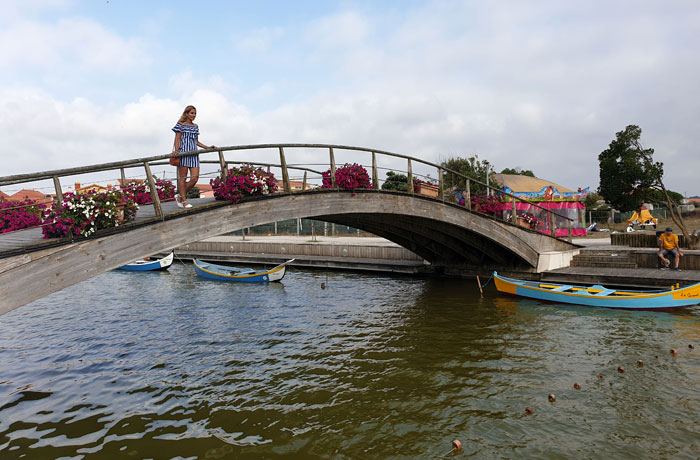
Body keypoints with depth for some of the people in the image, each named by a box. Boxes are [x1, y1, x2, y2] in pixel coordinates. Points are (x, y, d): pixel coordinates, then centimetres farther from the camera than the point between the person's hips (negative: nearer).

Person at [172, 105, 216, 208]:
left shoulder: (195, 127, 20)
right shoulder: (180, 125, 5)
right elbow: (177, 139, -2)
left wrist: (208, 147, 16)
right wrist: (176, 150, -18)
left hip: (194, 154, 6)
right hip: (183, 153, -5)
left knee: (195, 178, -4)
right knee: (182, 178, -2)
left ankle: (180, 196, 12)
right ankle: (184, 201, 2)